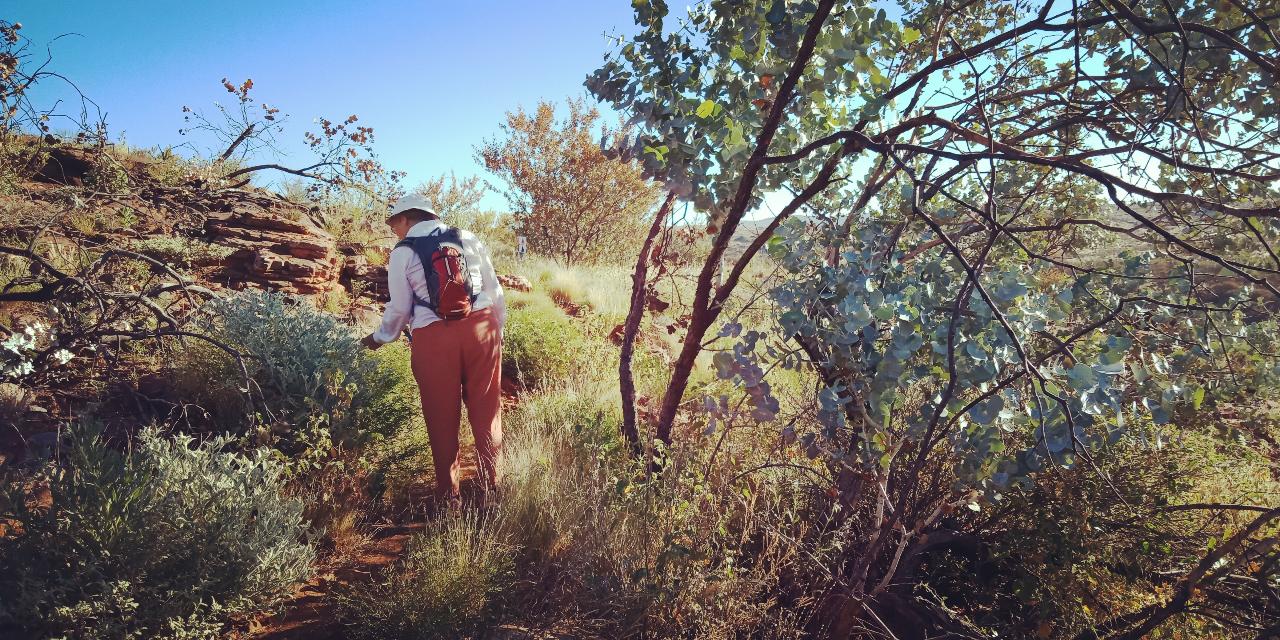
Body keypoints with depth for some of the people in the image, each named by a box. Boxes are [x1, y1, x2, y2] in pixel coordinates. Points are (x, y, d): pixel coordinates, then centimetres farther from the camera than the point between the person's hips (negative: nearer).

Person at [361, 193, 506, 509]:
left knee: (442, 418, 11)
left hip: (433, 339, -2)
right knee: (486, 410, 11)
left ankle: (449, 494, 21)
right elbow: (494, 290, 9)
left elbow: (399, 308, 4)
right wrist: (498, 329, 21)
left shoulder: (402, 253, 2)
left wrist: (381, 337, 23)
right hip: (482, 328, 3)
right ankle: (492, 486, 21)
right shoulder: (468, 239, 10)